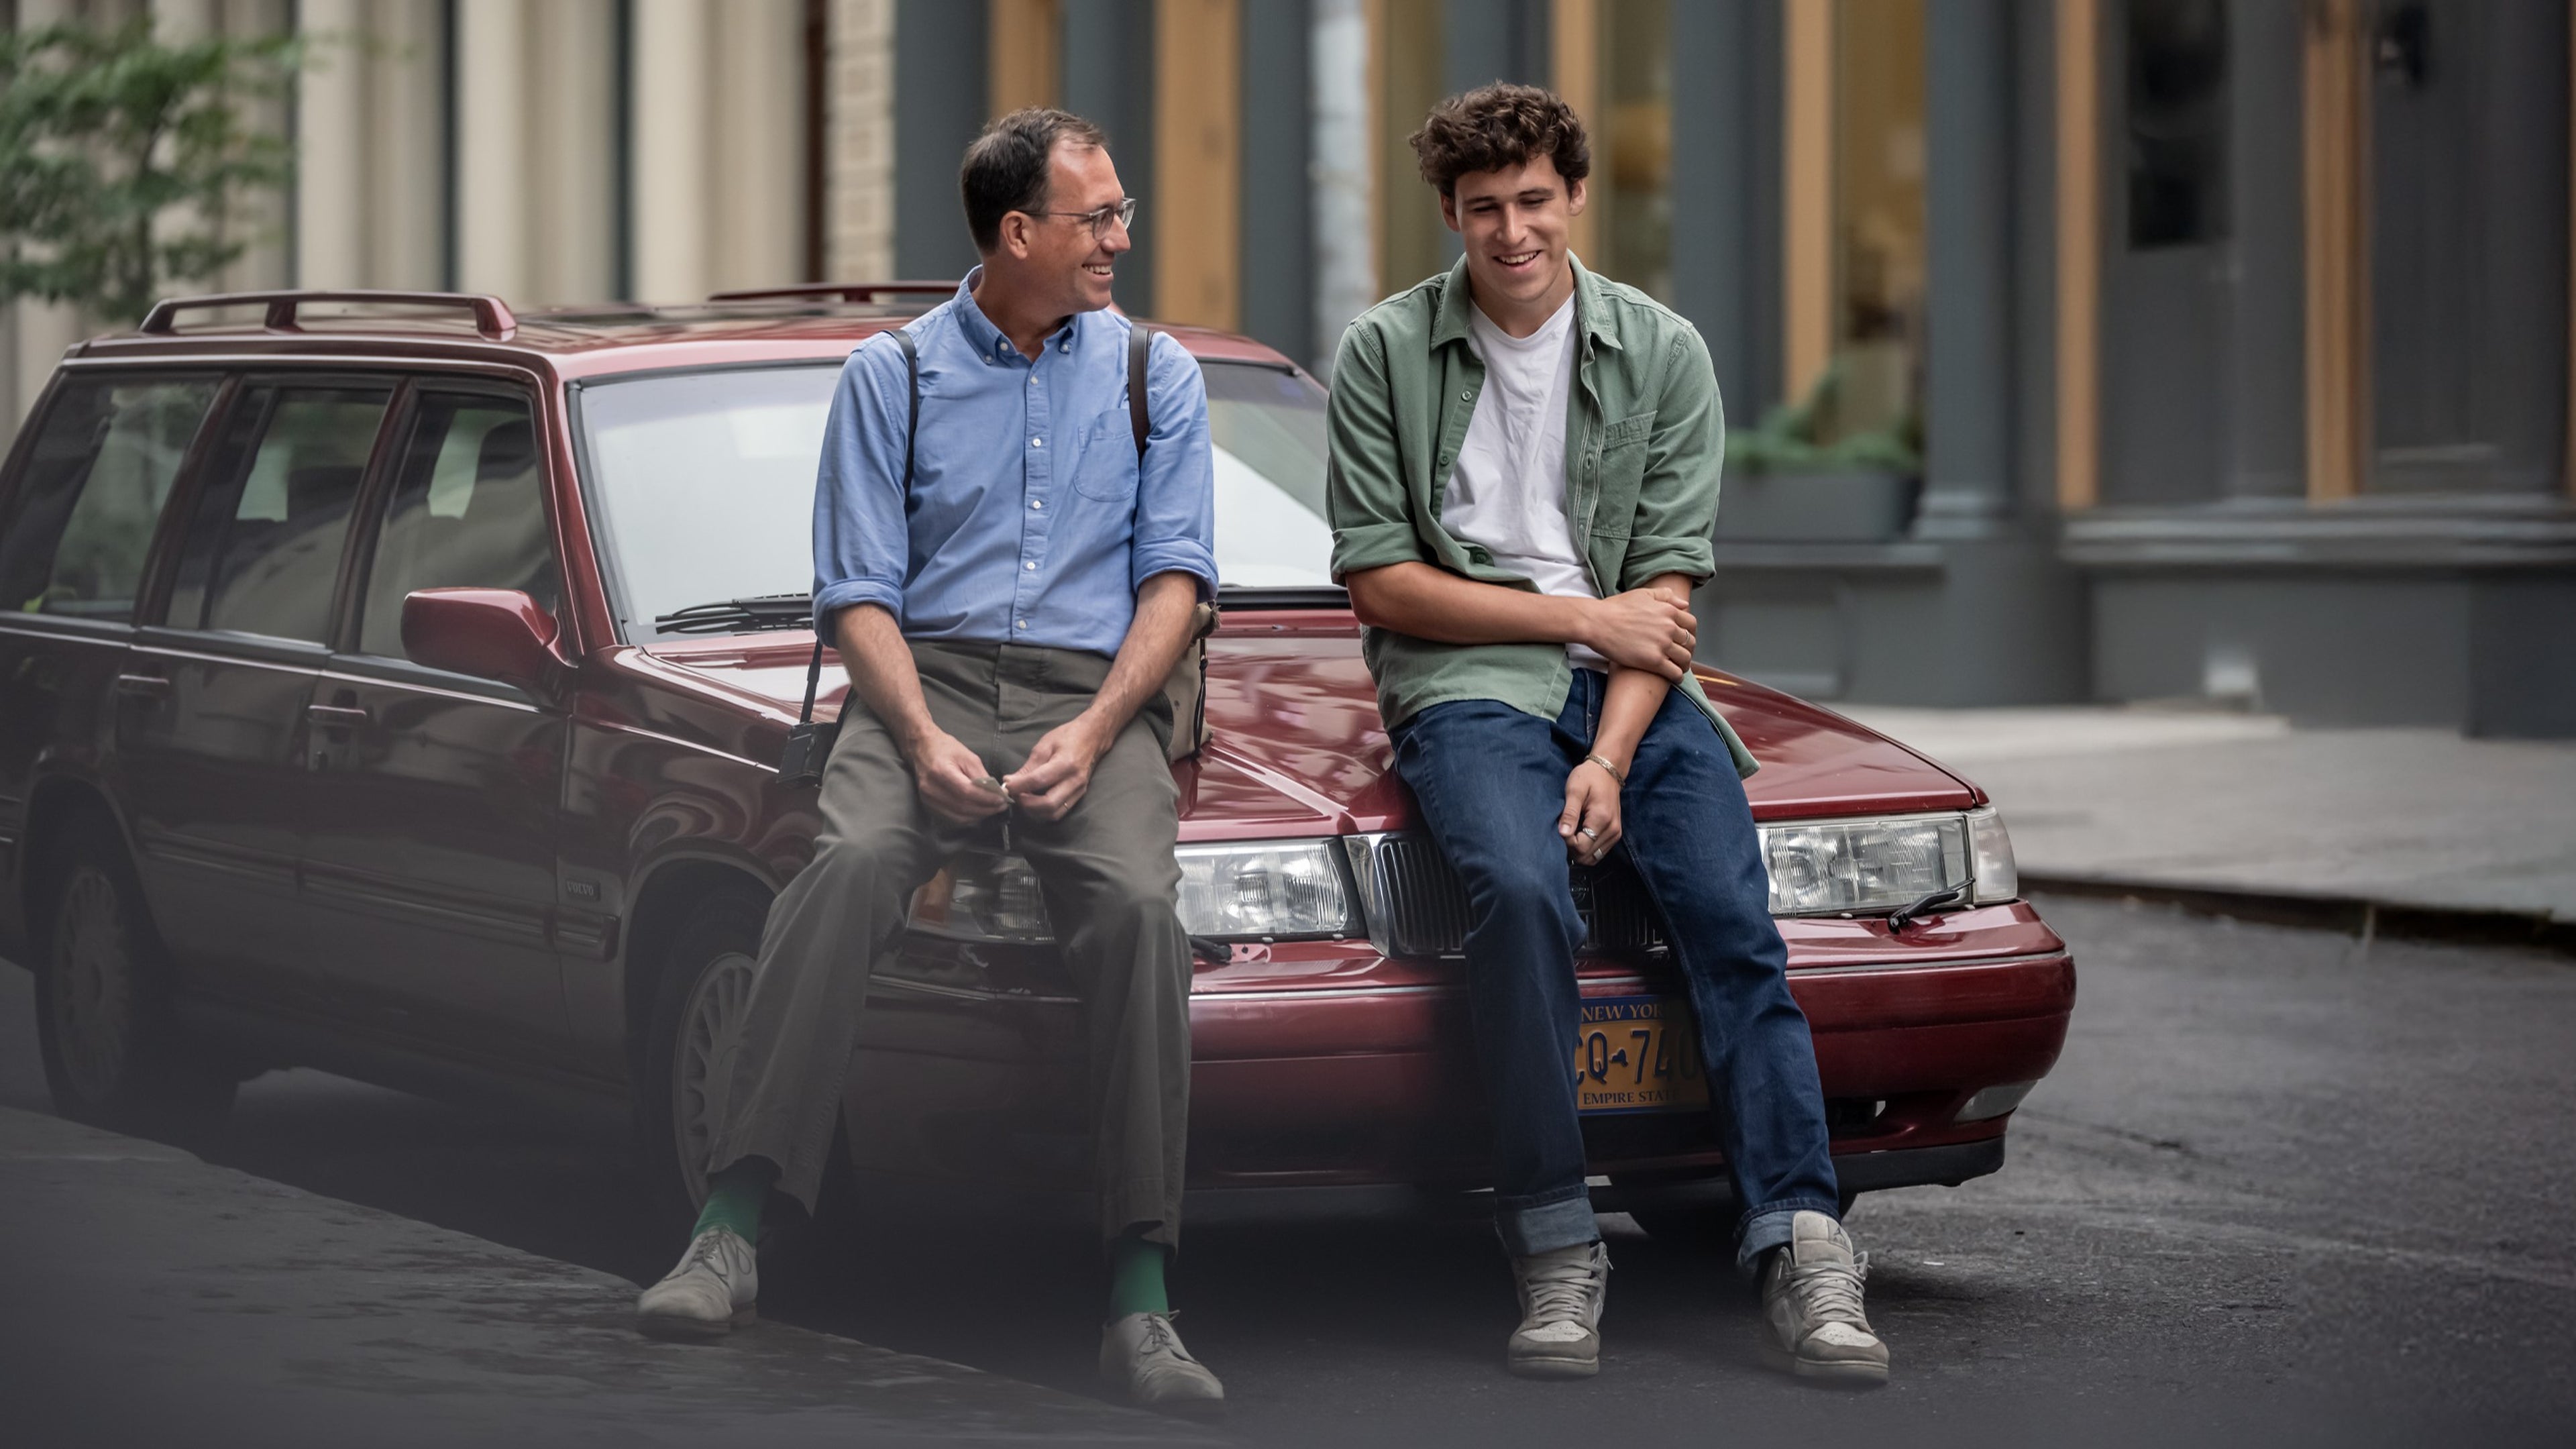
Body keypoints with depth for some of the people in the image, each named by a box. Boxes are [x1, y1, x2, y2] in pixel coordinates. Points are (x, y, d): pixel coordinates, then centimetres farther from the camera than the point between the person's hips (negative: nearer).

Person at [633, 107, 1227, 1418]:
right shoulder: (892, 376, 11)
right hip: (928, 679, 0)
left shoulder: (1154, 375, 15)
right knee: (850, 863, -33)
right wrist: (922, 739, -14)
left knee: (1135, 903, -31)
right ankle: (730, 1234, -34)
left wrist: (1092, 733, -11)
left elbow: (1174, 576, 7)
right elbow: (859, 592, 5)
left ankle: (1140, 1303, -31)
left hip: (1097, 695, 0)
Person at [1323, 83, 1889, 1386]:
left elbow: (1667, 587, 2)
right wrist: (1584, 616, -5)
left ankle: (1803, 1255, -29)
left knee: (1734, 921, -22)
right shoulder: (1384, 353, 4)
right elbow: (1381, 582, 0)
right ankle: (1557, 1258, -28)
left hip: (1634, 690, 2)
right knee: (1523, 894, -32)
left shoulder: (1662, 353, 8)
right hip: (1465, 681, -2)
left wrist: (1613, 757, -13)